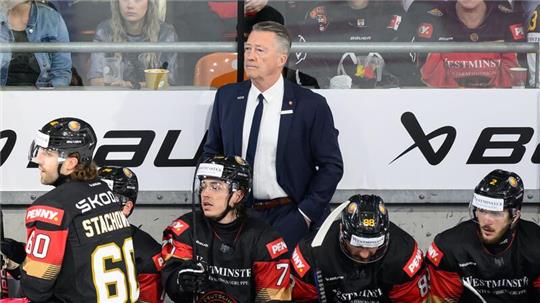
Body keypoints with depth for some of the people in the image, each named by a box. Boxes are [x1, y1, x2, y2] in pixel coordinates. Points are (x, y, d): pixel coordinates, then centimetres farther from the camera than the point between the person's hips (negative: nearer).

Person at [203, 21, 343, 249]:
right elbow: (212, 152, 17)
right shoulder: (226, 97, 7)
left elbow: (332, 165, -3)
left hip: (288, 215, -3)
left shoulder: (311, 105, -6)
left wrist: (305, 214, -8)